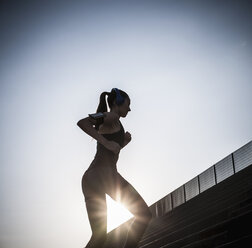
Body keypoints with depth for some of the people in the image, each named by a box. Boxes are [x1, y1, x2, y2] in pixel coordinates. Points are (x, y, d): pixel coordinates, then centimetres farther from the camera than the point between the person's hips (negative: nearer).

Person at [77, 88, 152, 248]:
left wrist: (124, 143, 24)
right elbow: (82, 122, -13)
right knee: (144, 214, -2)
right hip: (105, 174, -9)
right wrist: (107, 142, -17)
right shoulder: (112, 117, 4)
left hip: (89, 180, 9)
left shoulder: (104, 125, 31)